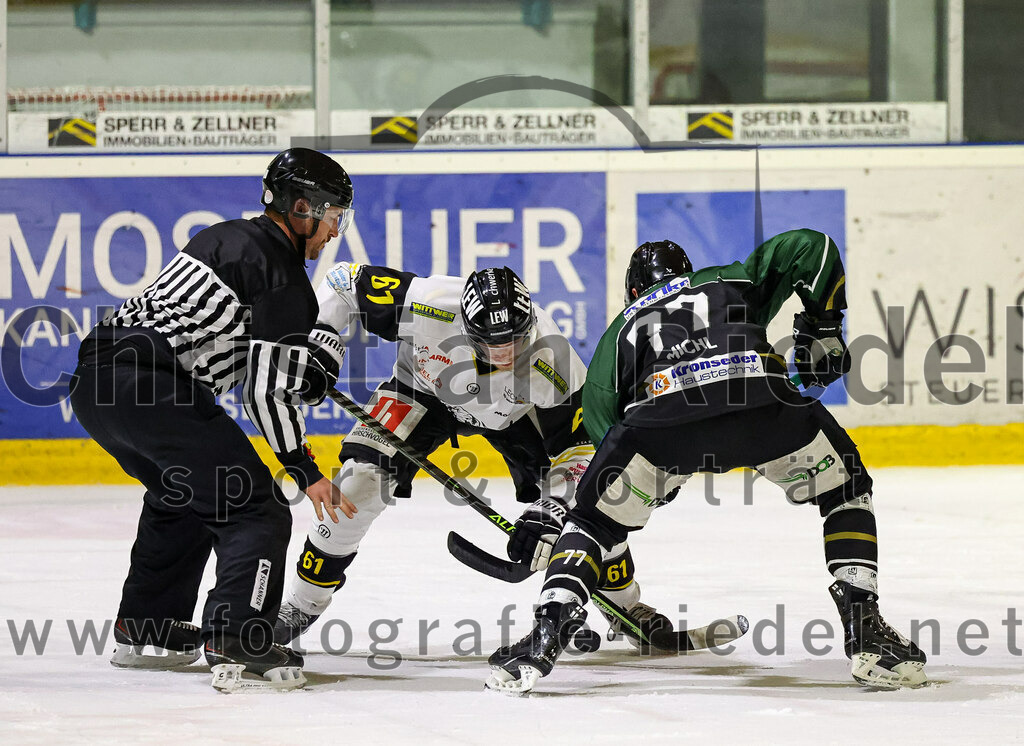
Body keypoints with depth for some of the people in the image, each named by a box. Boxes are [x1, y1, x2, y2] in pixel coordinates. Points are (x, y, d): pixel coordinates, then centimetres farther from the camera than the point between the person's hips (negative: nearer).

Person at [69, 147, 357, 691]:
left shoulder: (226, 237, 23)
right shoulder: (283, 277, -4)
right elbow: (264, 388, -8)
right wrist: (306, 472, -1)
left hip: (94, 380, 10)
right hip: (152, 390, -10)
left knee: (181, 499, 31)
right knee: (257, 510, -5)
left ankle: (141, 628, 34)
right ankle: (236, 639, -17)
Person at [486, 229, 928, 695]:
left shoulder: (621, 330, 38)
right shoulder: (736, 280, 38)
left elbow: (598, 417, 28)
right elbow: (807, 247, 26)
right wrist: (823, 330, 33)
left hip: (662, 410, 0)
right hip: (760, 394, 0)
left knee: (595, 517, 23)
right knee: (845, 488, 25)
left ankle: (546, 635, 3)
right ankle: (864, 629, 12)